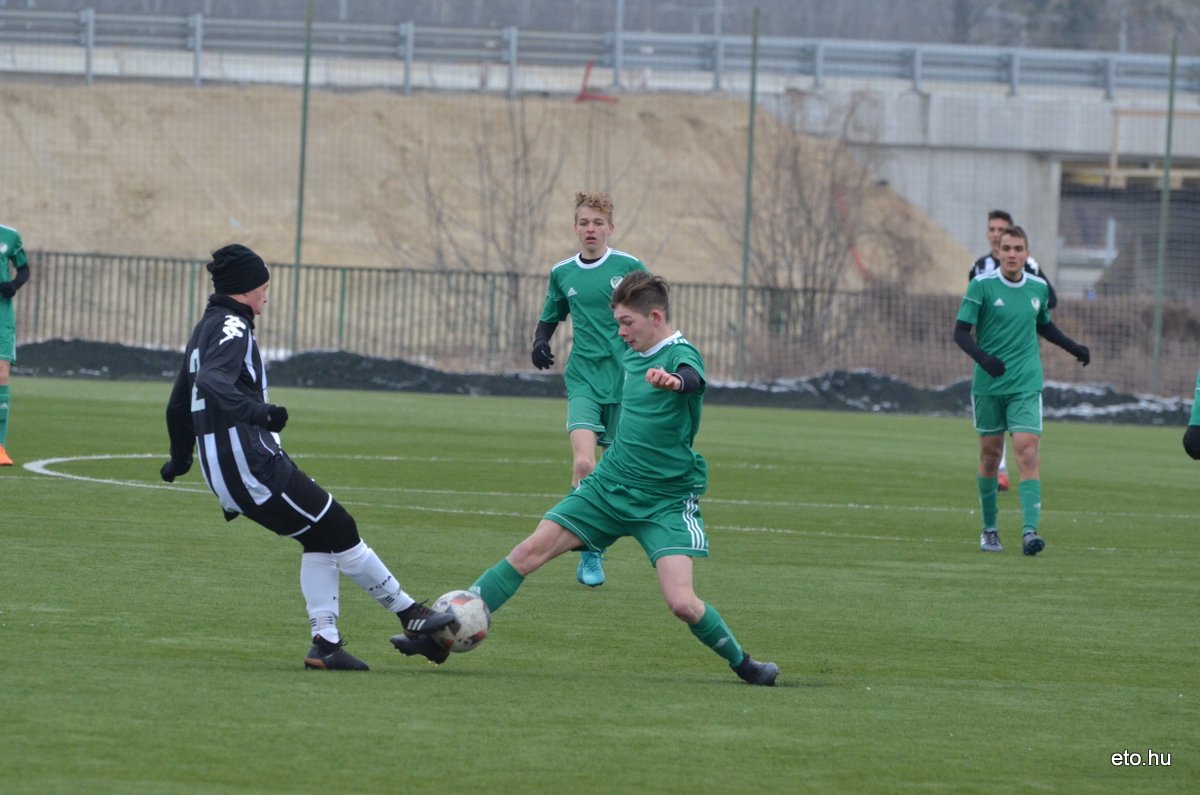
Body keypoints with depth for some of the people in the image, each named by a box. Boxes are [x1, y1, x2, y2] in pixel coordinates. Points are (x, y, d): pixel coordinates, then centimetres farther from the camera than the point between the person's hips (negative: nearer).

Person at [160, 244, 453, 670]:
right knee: (340, 530, -1)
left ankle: (325, 642, 6)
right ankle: (409, 614, 6)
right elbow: (212, 381, -31)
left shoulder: (205, 330, 19)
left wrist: (180, 458, 40)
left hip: (222, 472, 10)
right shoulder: (232, 329, -11)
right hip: (255, 468, -10)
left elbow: (178, 405, 28)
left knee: (321, 537, 13)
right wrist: (258, 412, -38)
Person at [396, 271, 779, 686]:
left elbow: (693, 378, -43)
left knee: (682, 602, -19)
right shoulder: (632, 353, 6)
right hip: (609, 484, 6)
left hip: (665, 502, -6)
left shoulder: (680, 355, -17)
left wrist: (674, 381, -66)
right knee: (531, 550, -4)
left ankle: (742, 663, 8)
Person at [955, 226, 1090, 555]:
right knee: (990, 455, 7)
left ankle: (1030, 531, -21)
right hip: (988, 385, -1)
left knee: (1028, 454, -13)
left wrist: (1073, 347, 15)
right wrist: (982, 357, -24)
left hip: (1026, 385, 1)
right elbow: (960, 331, -8)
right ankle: (989, 529, 23)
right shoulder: (982, 285, -6)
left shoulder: (1038, 287, 6)